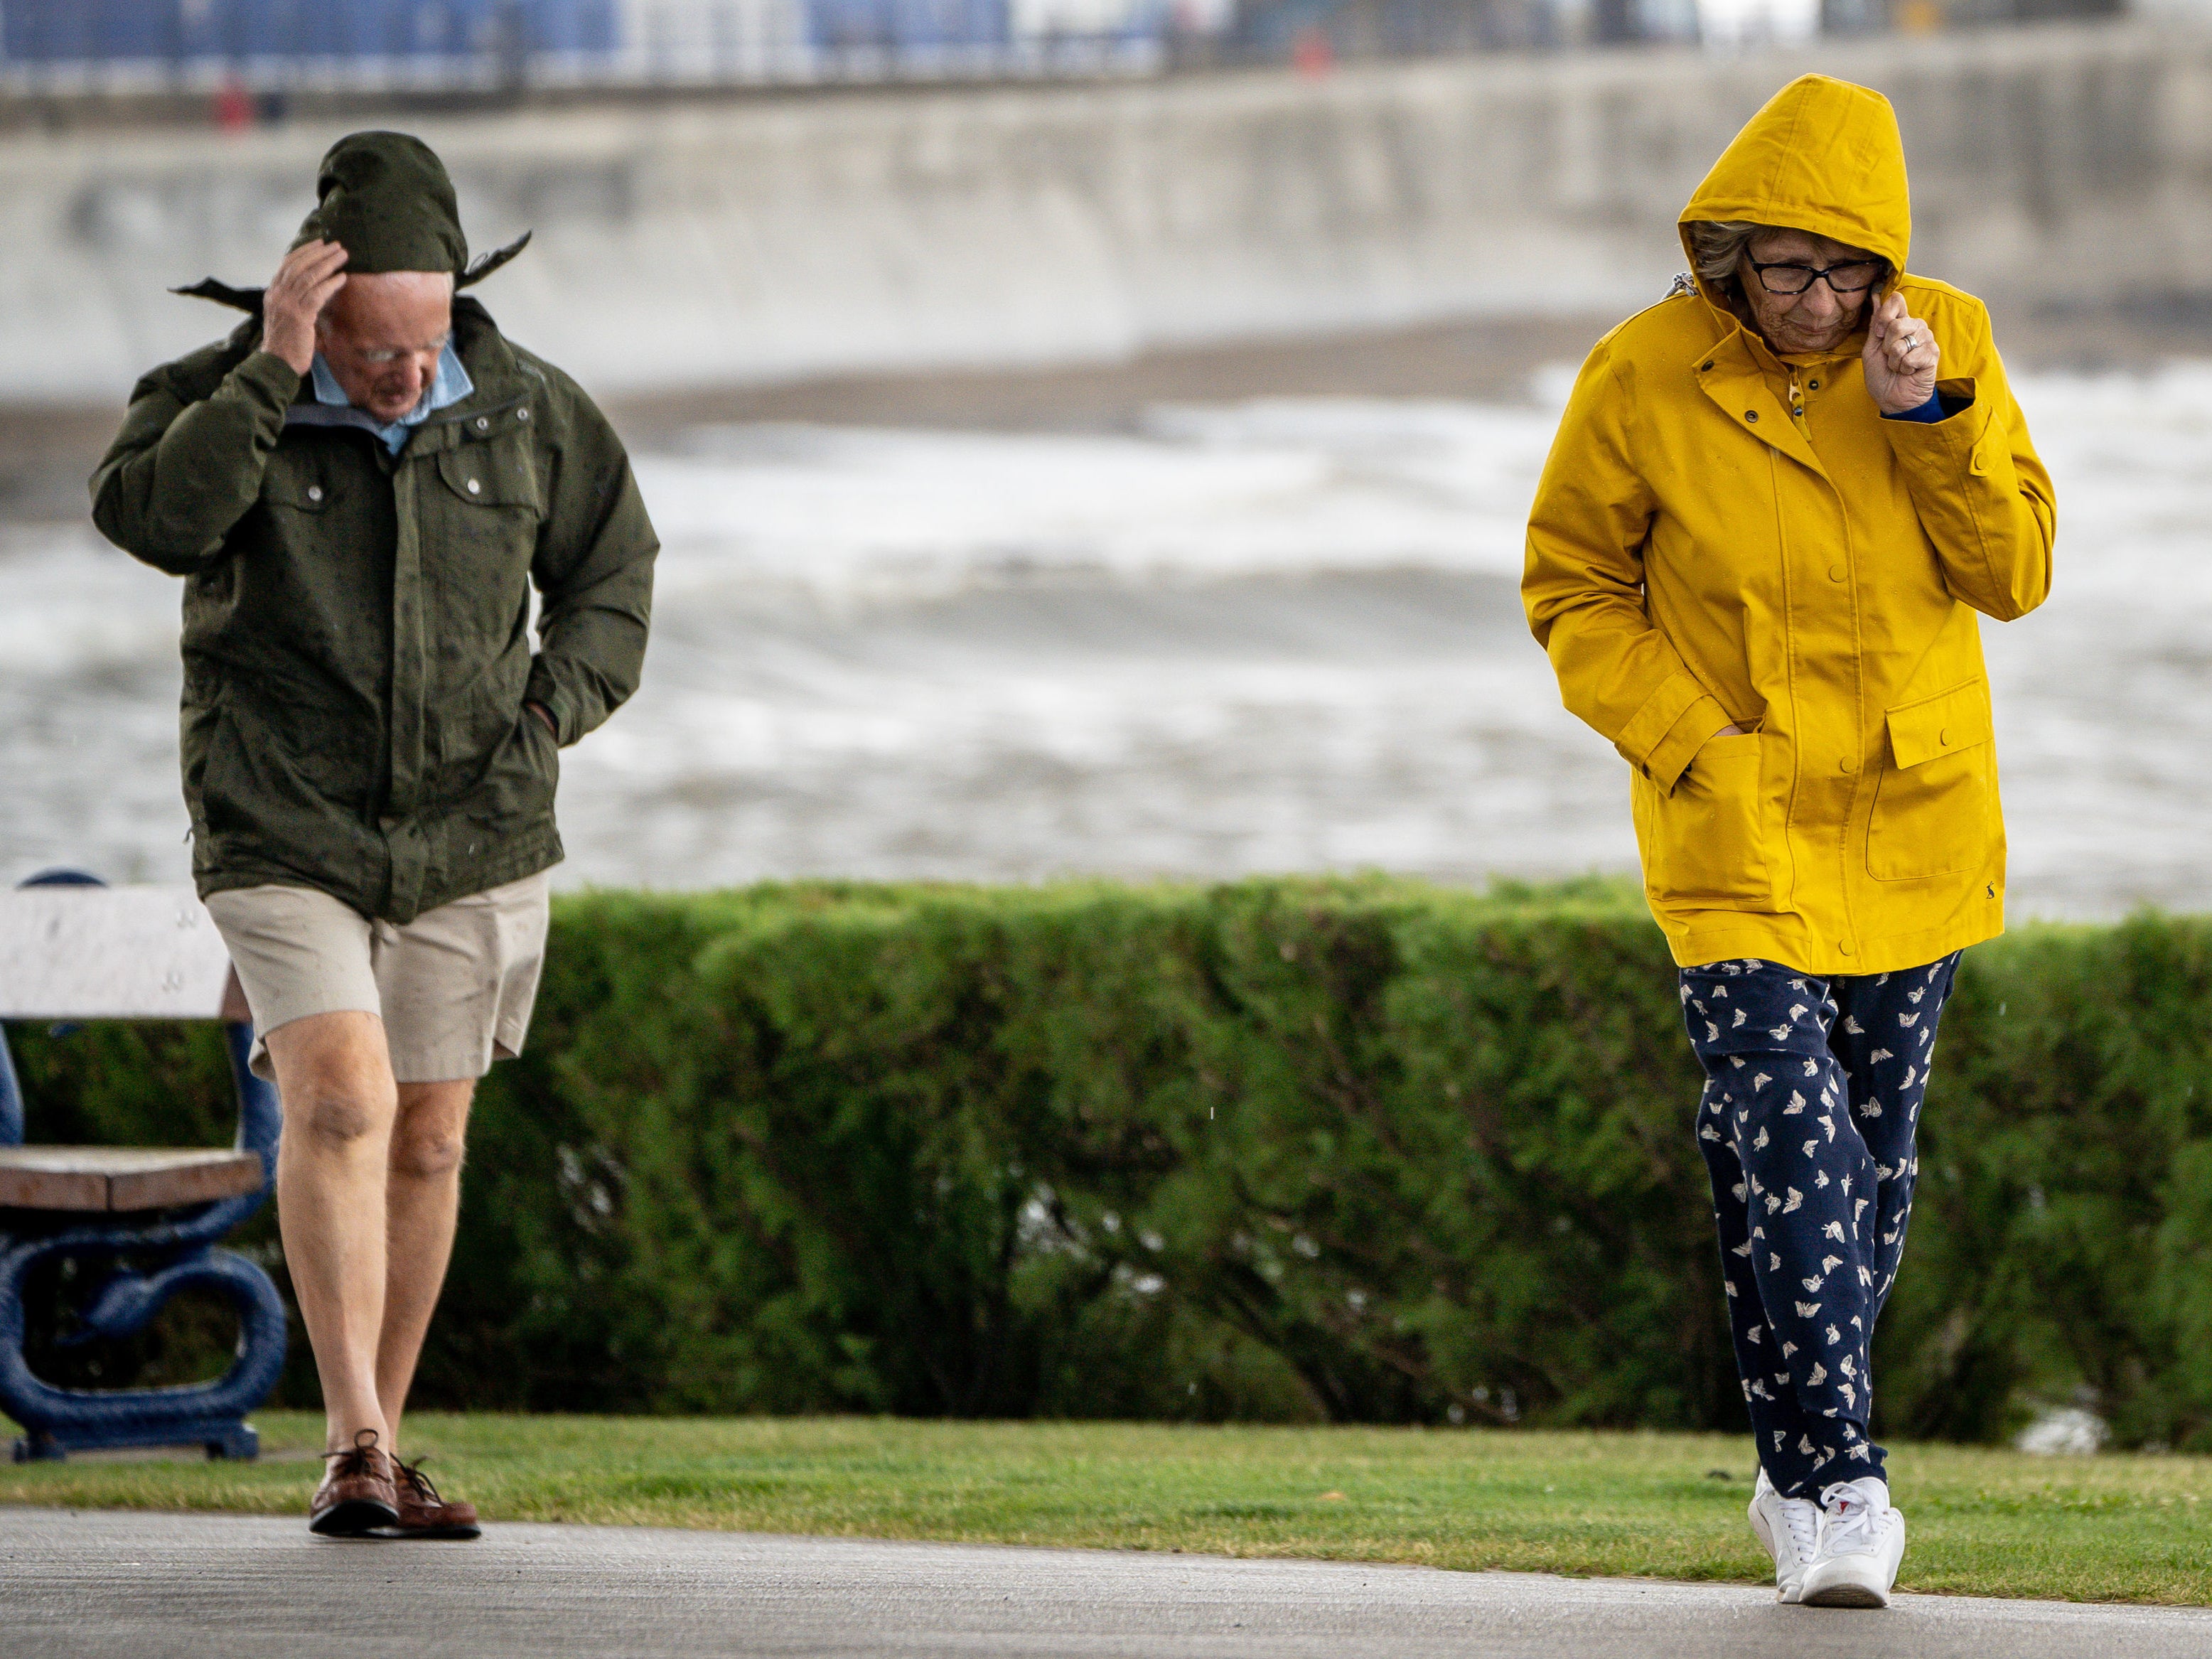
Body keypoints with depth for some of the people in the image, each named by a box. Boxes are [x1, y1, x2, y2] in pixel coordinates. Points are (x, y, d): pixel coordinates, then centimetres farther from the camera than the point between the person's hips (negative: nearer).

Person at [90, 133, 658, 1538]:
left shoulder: (525, 411, 1)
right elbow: (154, 518, -28)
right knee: (341, 1102, -20)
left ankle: (384, 1447, 18)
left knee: (429, 1142, 7)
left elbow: (611, 571, 16)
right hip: (285, 834, -3)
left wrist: (549, 714, 1)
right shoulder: (217, 401, -7)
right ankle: (357, 1448, -21)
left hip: (472, 836, 3)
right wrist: (273, 373, -30)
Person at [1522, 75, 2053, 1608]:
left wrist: (1930, 420, -18)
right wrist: (1691, 746, -11)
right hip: (1737, 831, -3)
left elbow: (2015, 575, -4)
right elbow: (1574, 587, 0)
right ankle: (1839, 1482, -13)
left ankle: (1806, 1472, 26)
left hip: (1912, 824, 3)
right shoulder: (1647, 378, -11)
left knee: (1876, 1156, 11)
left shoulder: (1948, 344, -3)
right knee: (1787, 1140, -15)